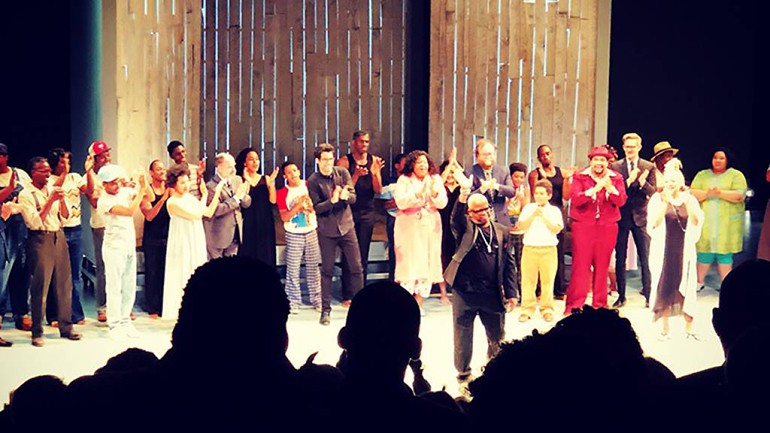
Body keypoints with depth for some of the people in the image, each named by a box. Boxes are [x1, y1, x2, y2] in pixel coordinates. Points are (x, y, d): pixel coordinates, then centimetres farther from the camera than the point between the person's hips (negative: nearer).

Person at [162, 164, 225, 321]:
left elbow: (209, 212, 5)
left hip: (197, 243, 7)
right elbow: (197, 215, -20)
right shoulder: (172, 202, -15)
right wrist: (205, 196, -11)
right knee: (183, 278, 0)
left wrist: (217, 193, -3)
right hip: (182, 245, -7)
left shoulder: (190, 197, 6)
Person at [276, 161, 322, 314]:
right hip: (293, 234, -1)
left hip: (311, 232, 1)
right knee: (293, 269, -2)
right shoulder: (282, 193, -3)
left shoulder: (309, 186, 1)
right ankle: (293, 301, 5)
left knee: (313, 267, 7)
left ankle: (316, 298, 15)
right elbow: (284, 217, -9)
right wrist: (297, 205, -20)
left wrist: (310, 206, -16)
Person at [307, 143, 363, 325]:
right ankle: (326, 310, 11)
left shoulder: (343, 173, 1)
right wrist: (332, 201, -27)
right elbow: (316, 208, -11)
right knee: (327, 270, 4)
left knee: (356, 267, 4)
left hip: (346, 226, 3)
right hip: (326, 230, -2)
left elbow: (353, 197, -2)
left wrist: (345, 196, -24)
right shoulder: (313, 181, -7)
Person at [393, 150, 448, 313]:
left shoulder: (435, 179, 9)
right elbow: (401, 202, -11)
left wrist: (434, 192, -18)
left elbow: (442, 203, 1)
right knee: (409, 263, -7)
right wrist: (418, 193, -22)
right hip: (409, 227, -3)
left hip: (430, 226, 3)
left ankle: (419, 303, 8)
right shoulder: (404, 180, 1)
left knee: (427, 262, 0)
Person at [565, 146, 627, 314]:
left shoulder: (616, 178, 8)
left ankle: (599, 304, 13)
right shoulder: (580, 177, 3)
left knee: (602, 266, 5)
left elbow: (621, 201, -4)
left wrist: (610, 189, -23)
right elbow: (575, 198, -12)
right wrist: (594, 189, -25)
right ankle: (574, 304, -3)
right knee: (580, 265, -6)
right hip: (583, 226, -2)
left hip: (607, 227, 2)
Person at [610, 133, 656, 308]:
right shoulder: (615, 166, 3)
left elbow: (653, 192, -2)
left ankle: (648, 295, 7)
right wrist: (628, 181, -20)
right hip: (621, 216, 1)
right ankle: (621, 296, 15)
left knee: (646, 258, 0)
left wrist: (643, 182, -21)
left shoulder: (649, 167, 3)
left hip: (641, 216, 0)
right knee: (620, 258, 6)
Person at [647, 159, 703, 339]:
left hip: (684, 250, 1)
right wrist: (666, 201, -19)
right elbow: (654, 223, -14)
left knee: (686, 287, 0)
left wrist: (686, 202, -18)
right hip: (663, 250, -1)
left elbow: (697, 221, -9)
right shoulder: (658, 198, 0)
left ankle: (689, 328, 8)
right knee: (664, 287, 3)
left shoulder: (689, 199, 5)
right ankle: (665, 329, 14)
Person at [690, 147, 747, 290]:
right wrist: (707, 193, -17)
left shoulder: (736, 175, 5)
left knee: (724, 253, -1)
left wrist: (720, 193, -20)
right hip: (706, 222, 2)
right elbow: (693, 194, 1)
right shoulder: (702, 175, 12)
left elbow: (739, 196, -9)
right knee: (705, 251, 3)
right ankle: (699, 281, 18)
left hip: (727, 223, -2)